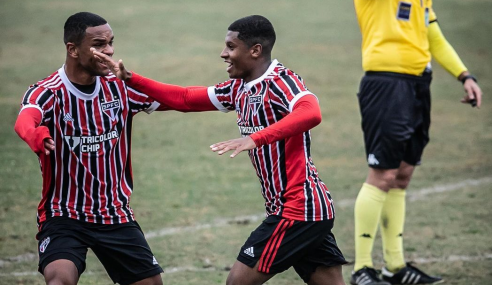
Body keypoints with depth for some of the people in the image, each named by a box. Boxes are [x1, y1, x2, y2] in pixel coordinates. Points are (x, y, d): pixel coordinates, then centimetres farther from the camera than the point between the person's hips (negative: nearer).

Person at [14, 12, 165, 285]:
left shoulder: (120, 87, 0)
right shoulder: (47, 93, -17)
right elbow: (25, 121, -40)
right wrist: (38, 136, -61)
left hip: (116, 215, 5)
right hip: (62, 215, -5)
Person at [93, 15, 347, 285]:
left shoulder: (280, 81, -15)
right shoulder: (239, 88, 11)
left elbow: (311, 113, -35)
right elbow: (184, 99, 17)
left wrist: (255, 139, -42)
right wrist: (130, 79, 10)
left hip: (296, 210, -9)